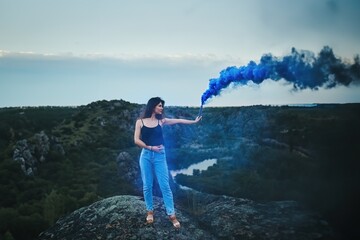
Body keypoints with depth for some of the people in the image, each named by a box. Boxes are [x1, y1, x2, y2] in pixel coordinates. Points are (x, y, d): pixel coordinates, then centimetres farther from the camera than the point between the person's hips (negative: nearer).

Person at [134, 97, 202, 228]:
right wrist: (150, 147, -13)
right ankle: (150, 211, 23)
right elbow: (136, 140, -4)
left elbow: (178, 121, 10)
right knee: (147, 185, 6)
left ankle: (171, 215, 3)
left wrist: (194, 121, 9)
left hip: (160, 155, 1)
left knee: (165, 185, -1)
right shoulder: (140, 121, 1)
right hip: (146, 155, -1)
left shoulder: (161, 121, 7)